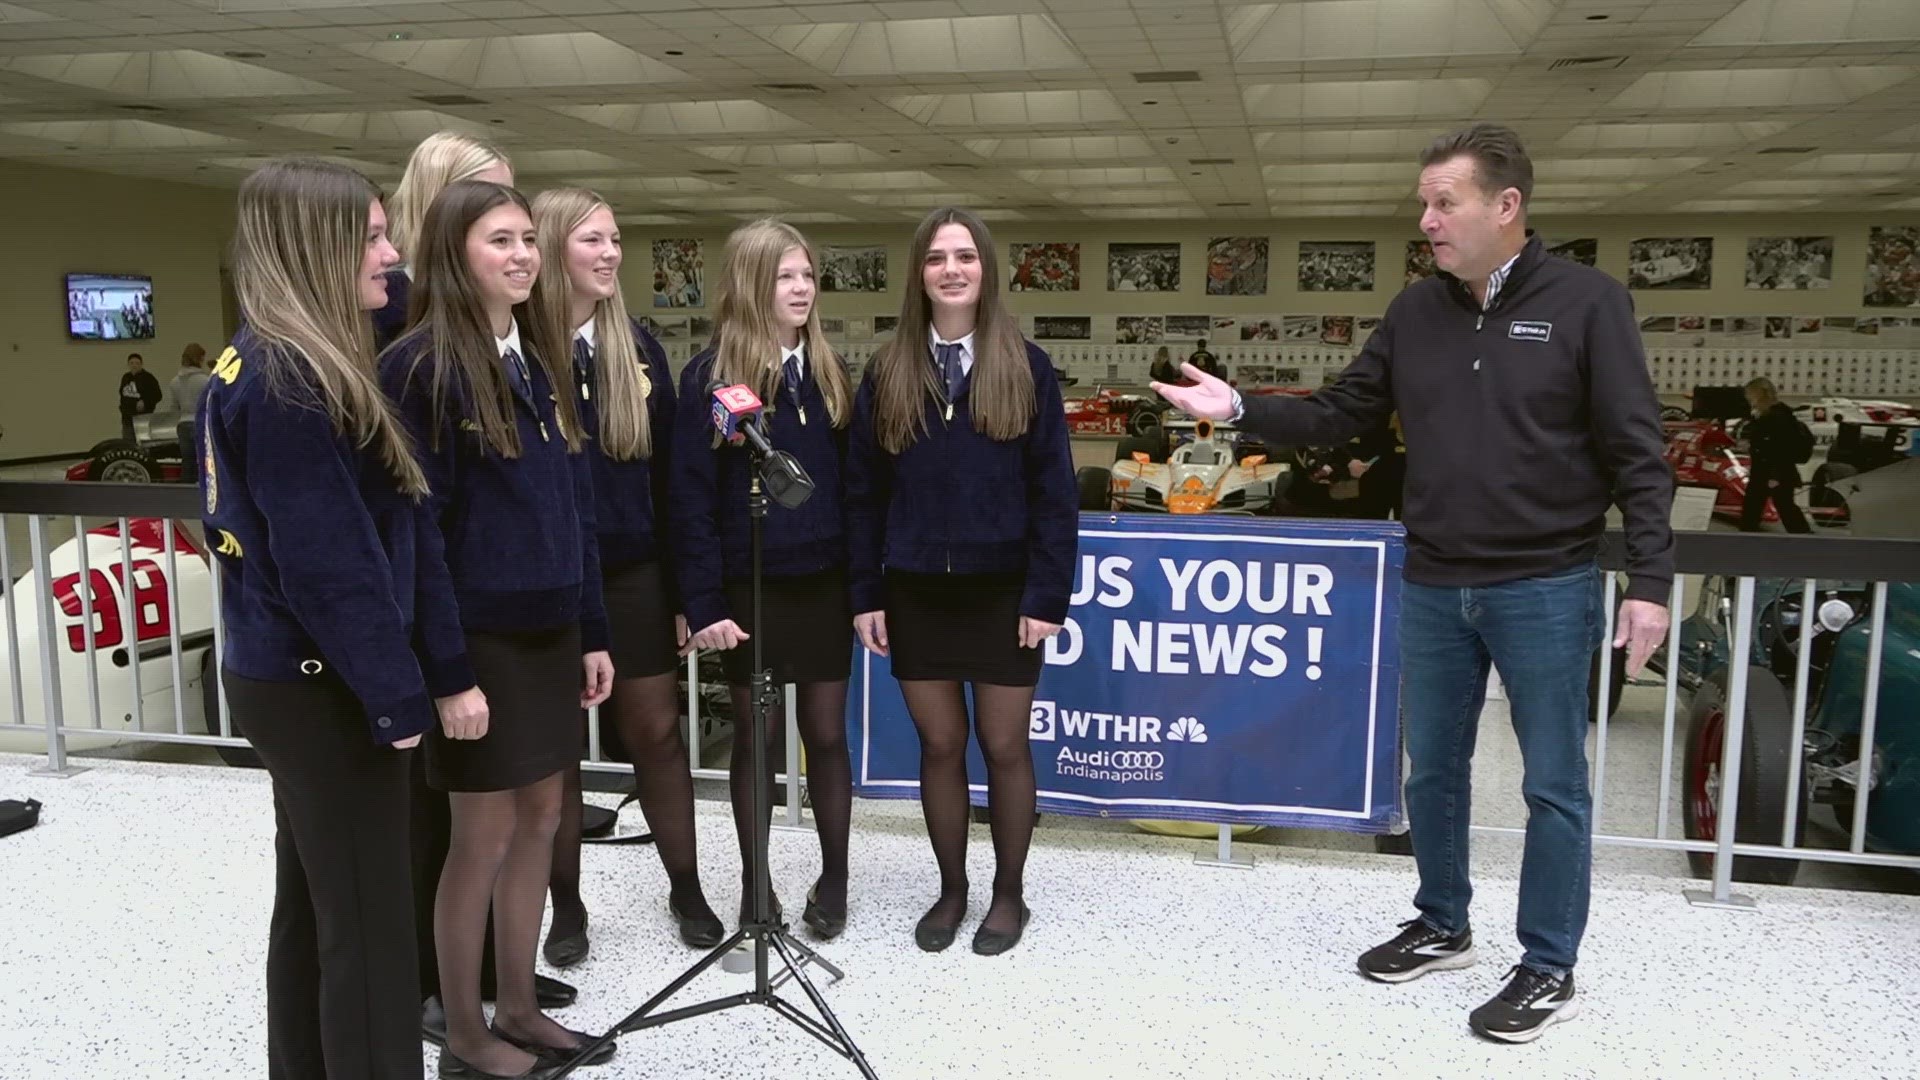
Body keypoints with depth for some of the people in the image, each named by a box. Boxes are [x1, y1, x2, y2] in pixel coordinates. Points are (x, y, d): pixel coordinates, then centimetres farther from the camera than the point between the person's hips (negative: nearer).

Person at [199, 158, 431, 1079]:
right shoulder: (292, 382, -21)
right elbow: (329, 562, -22)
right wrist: (395, 692, -17)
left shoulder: (261, 364, 9)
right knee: (367, 919, 0)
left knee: (312, 900, 19)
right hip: (322, 685, -10)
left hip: (285, 673, 10)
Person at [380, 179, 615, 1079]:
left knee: (540, 821, 13)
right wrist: (447, 669, -18)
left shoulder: (540, 363, 11)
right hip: (480, 637, -7)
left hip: (549, 631, 7)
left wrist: (592, 632, 11)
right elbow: (415, 528, -16)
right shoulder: (421, 366, -12)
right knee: (485, 835, 3)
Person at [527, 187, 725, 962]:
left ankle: (686, 889, 25)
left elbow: (665, 473, 5)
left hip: (632, 574, 3)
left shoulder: (637, 346, 4)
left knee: (656, 732, 10)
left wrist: (682, 587, 4)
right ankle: (567, 905, 25)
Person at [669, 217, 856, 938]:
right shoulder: (710, 376, -7)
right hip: (750, 587, -3)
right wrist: (704, 603, -14)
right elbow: (692, 499, -9)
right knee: (754, 737, 9)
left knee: (826, 733, 10)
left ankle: (834, 878, 26)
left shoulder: (829, 373, 7)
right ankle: (755, 887, 24)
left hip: (824, 582, 3)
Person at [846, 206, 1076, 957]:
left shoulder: (1024, 366, -3)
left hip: (1001, 587, -2)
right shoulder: (888, 372, 3)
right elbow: (864, 492, 4)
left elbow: (1053, 490, -5)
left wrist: (1047, 594, -10)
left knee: (1004, 745, 8)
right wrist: (867, 594, 0)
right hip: (916, 591, 2)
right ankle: (951, 890, 28)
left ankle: (1009, 893, 26)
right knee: (940, 745, 11)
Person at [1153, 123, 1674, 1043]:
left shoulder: (1586, 302, -8)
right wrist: (1240, 409, -7)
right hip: (1432, 588, 5)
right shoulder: (1417, 312, 6)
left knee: (1553, 785, 6)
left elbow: (1635, 454, -9)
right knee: (1432, 772, 16)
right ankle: (1442, 927, 35)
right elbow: (1336, 416, 8)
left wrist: (1649, 580, -14)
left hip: (1545, 589, -5)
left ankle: (1549, 968, 21)